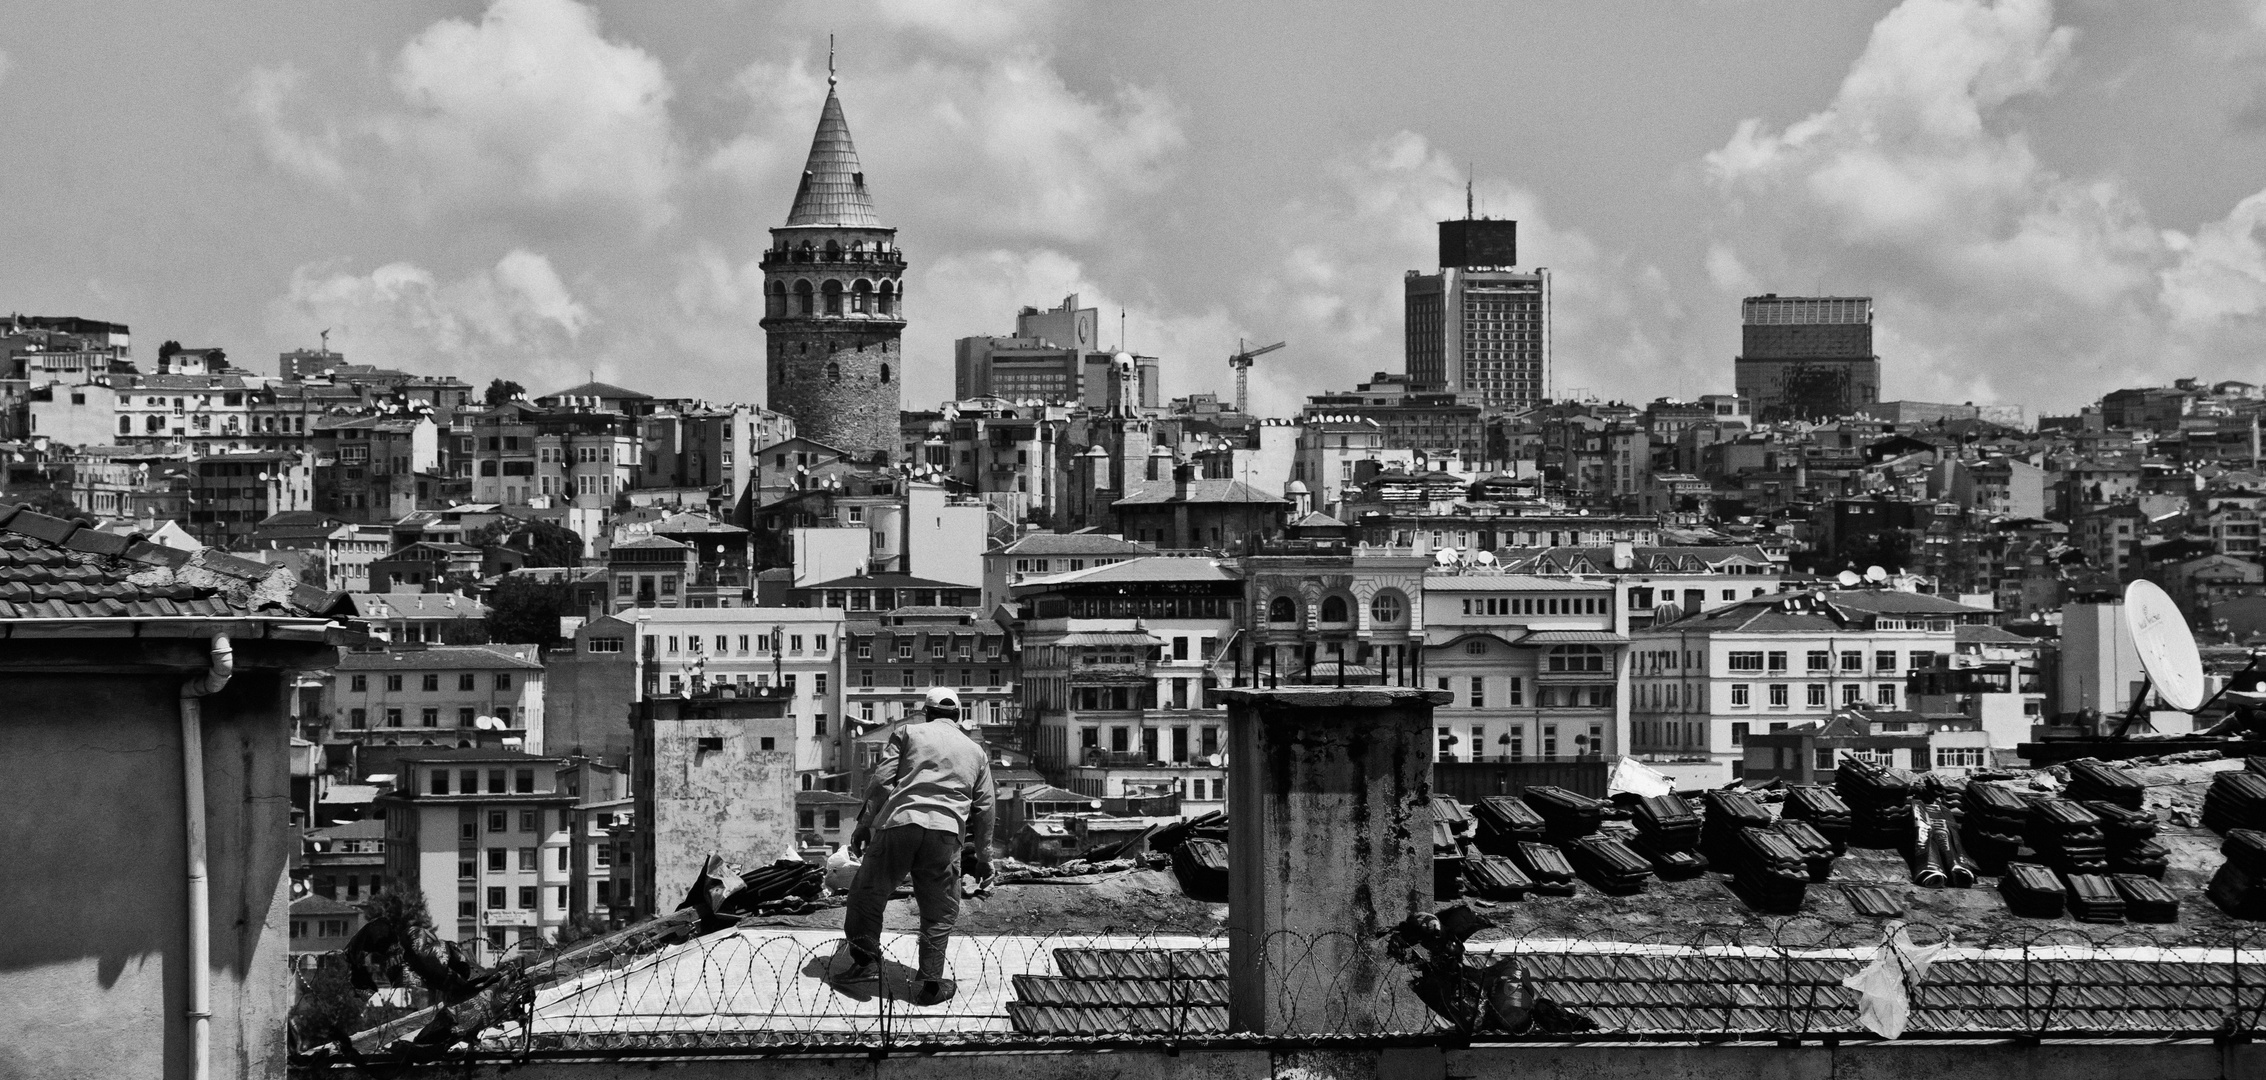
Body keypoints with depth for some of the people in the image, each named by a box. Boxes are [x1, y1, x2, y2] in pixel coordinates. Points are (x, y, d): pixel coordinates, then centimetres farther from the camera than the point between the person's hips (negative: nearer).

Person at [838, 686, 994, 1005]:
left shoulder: (909, 733, 15)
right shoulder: (975, 752, 23)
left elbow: (881, 780, 4)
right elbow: (983, 808, 22)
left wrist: (864, 822, 8)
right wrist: (983, 856, 29)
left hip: (898, 823, -2)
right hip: (945, 835, 2)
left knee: (868, 893, 12)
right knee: (939, 913, 10)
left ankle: (865, 960, 7)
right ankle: (930, 984, 6)